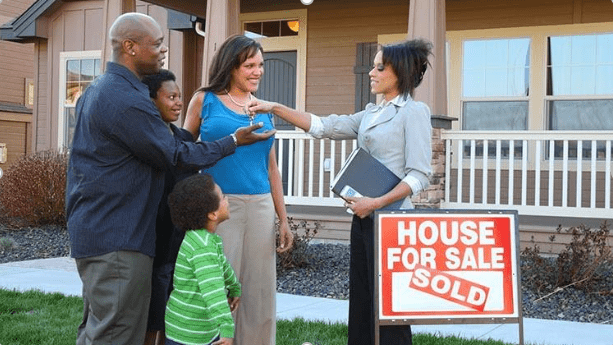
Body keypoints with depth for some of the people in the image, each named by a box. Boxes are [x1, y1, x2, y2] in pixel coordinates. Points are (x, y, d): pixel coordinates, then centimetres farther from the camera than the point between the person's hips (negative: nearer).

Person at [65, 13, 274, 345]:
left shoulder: (96, 90, 13)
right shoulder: (128, 100, -20)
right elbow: (175, 155, -14)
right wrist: (234, 141, -4)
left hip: (92, 228, 11)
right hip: (118, 239, -11)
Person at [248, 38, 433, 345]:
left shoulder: (414, 112, -7)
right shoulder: (371, 114, 15)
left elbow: (419, 175, -14)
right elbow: (323, 127, 11)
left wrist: (377, 203, -20)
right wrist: (275, 108, 3)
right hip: (364, 217, 8)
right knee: (361, 304, 11)